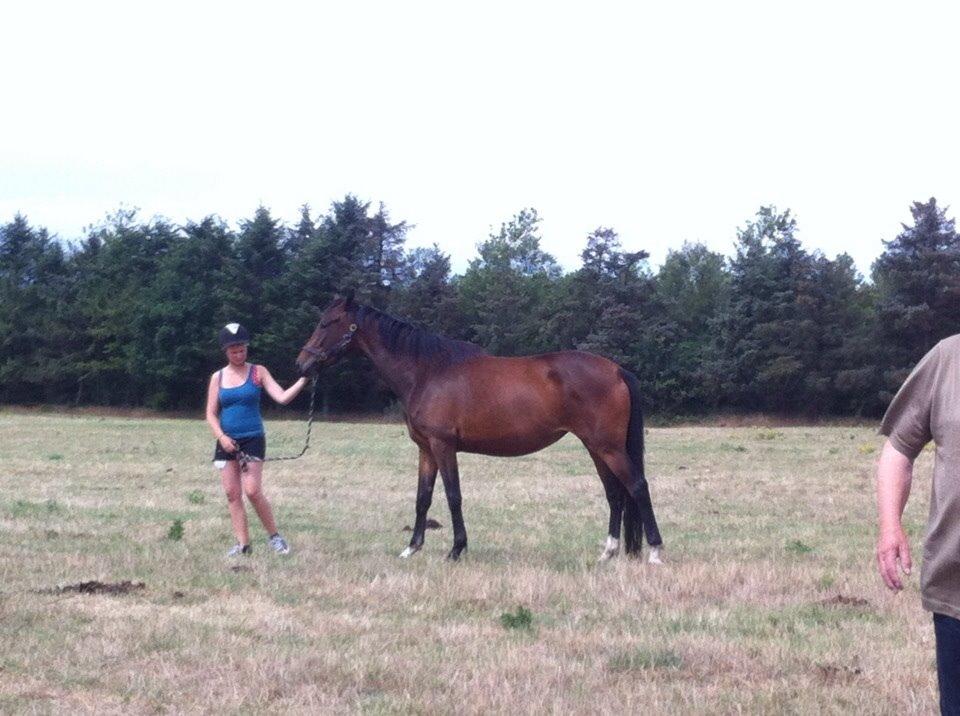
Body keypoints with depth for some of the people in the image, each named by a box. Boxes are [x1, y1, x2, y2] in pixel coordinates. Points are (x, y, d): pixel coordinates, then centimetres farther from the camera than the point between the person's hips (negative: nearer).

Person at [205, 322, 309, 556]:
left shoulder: (258, 372, 0)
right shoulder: (218, 377, 6)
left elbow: (282, 397, -8)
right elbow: (211, 414, 6)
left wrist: (303, 381, -21)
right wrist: (221, 436, -10)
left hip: (252, 440, -3)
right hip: (227, 442, 3)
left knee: (252, 491, -12)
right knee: (232, 493, 2)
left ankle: (275, 536, 4)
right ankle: (243, 543, 9)